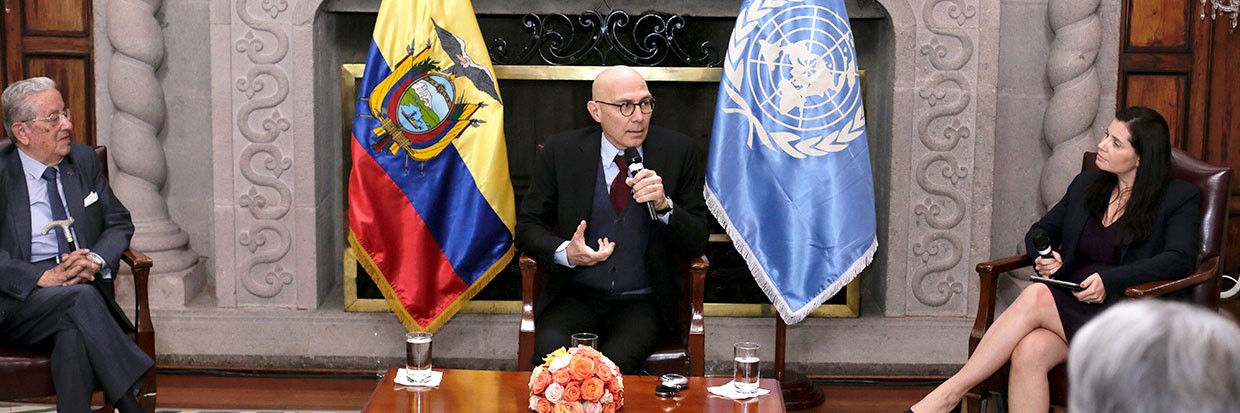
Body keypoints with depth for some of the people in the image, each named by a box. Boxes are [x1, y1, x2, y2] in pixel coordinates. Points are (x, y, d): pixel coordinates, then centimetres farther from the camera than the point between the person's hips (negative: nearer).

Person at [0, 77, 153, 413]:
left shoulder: (84, 161, 13)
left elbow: (119, 223, 15)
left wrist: (95, 260, -6)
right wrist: (45, 277, -22)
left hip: (84, 290, 3)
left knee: (75, 334, -33)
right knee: (81, 298, -35)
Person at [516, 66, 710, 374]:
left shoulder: (677, 151, 1)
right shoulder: (562, 151, 2)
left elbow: (697, 241, 1)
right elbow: (528, 226, 7)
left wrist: (664, 205, -19)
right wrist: (565, 252, -14)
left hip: (643, 303, -1)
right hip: (575, 298, 1)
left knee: (616, 360, -30)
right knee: (551, 349, -29)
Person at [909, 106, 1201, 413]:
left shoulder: (1180, 198, 3)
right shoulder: (1086, 184, 20)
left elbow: (1180, 259, -12)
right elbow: (1041, 231, 25)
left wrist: (1109, 281, -24)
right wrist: (1043, 257, 0)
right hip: (1069, 305, 5)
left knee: (1036, 297, -32)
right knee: (1028, 353, -32)